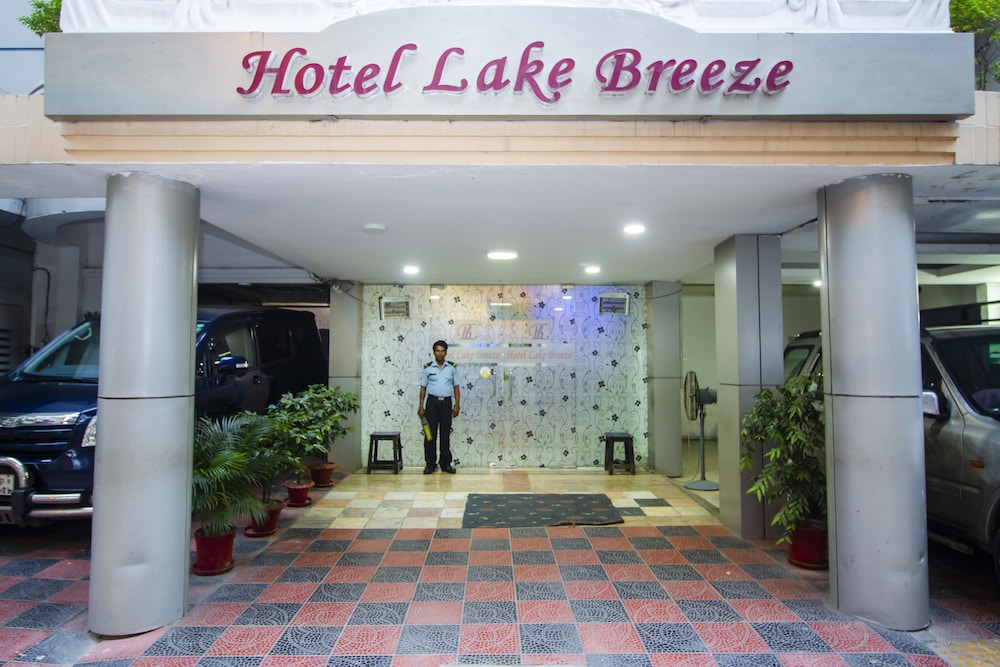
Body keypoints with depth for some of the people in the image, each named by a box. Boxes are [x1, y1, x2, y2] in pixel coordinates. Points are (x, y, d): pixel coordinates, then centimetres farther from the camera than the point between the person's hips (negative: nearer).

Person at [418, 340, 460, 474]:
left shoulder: (452, 367, 4)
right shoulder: (428, 367, 2)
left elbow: (456, 387, 7)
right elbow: (423, 388, 4)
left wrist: (457, 405, 0)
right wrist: (421, 406, -2)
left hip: (446, 402, 1)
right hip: (432, 402, -1)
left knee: (445, 434, 6)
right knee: (430, 434, 1)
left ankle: (445, 463, 14)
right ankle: (430, 464, 9)